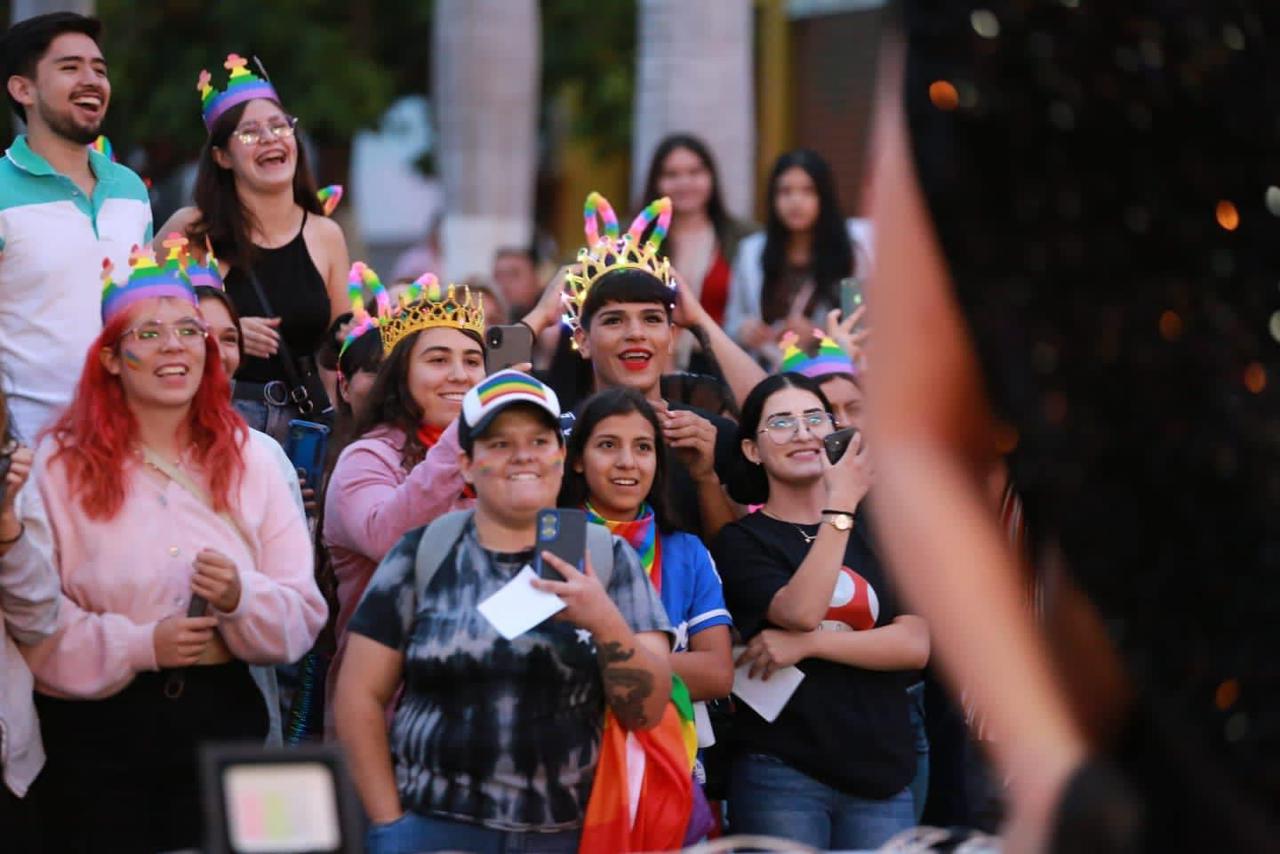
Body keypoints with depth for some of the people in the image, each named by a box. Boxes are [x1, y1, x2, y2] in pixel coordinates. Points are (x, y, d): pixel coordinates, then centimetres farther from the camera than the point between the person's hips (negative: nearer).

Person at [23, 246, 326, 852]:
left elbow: (304, 615, 4)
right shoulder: (59, 465, -1)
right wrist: (140, 645, -18)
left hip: (225, 716, 3)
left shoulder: (249, 463, 8)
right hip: (98, 732, -3)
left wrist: (242, 598, -15)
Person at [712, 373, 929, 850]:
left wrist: (808, 644, -12)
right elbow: (801, 611, -17)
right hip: (780, 776, -3)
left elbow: (915, 645, -1)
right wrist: (840, 505, -16)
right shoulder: (741, 541, 3)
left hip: (882, 774, 3)